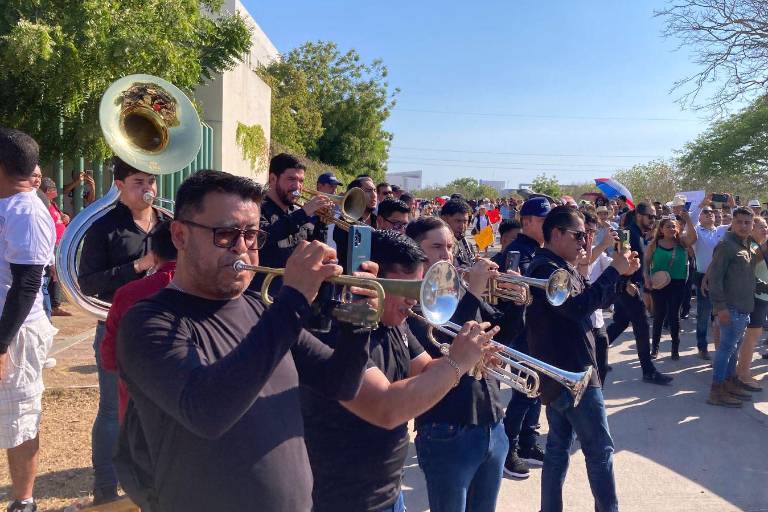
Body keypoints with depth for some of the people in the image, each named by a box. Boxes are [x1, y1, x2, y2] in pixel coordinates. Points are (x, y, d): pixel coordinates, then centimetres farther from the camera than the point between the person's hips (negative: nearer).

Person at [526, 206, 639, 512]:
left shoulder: (561, 267, 14)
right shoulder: (546, 268, -18)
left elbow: (596, 300, 16)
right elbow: (578, 306, -30)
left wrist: (621, 274, 2)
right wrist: (614, 271, -22)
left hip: (561, 372, 10)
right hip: (571, 373, -10)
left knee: (558, 446, 16)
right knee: (600, 451, 1)